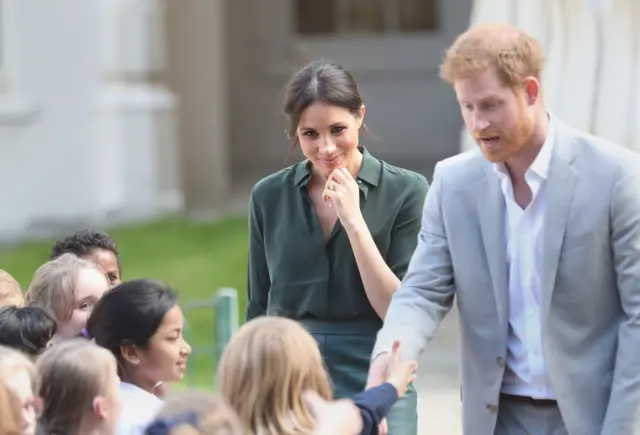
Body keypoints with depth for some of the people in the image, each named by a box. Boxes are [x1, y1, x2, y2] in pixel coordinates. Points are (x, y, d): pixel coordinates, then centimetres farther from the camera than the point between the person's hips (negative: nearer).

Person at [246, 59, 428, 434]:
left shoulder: (405, 191, -5)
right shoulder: (269, 196, 4)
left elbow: (401, 310, -9)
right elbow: (259, 308, 12)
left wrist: (354, 221, -15)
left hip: (374, 389, -2)